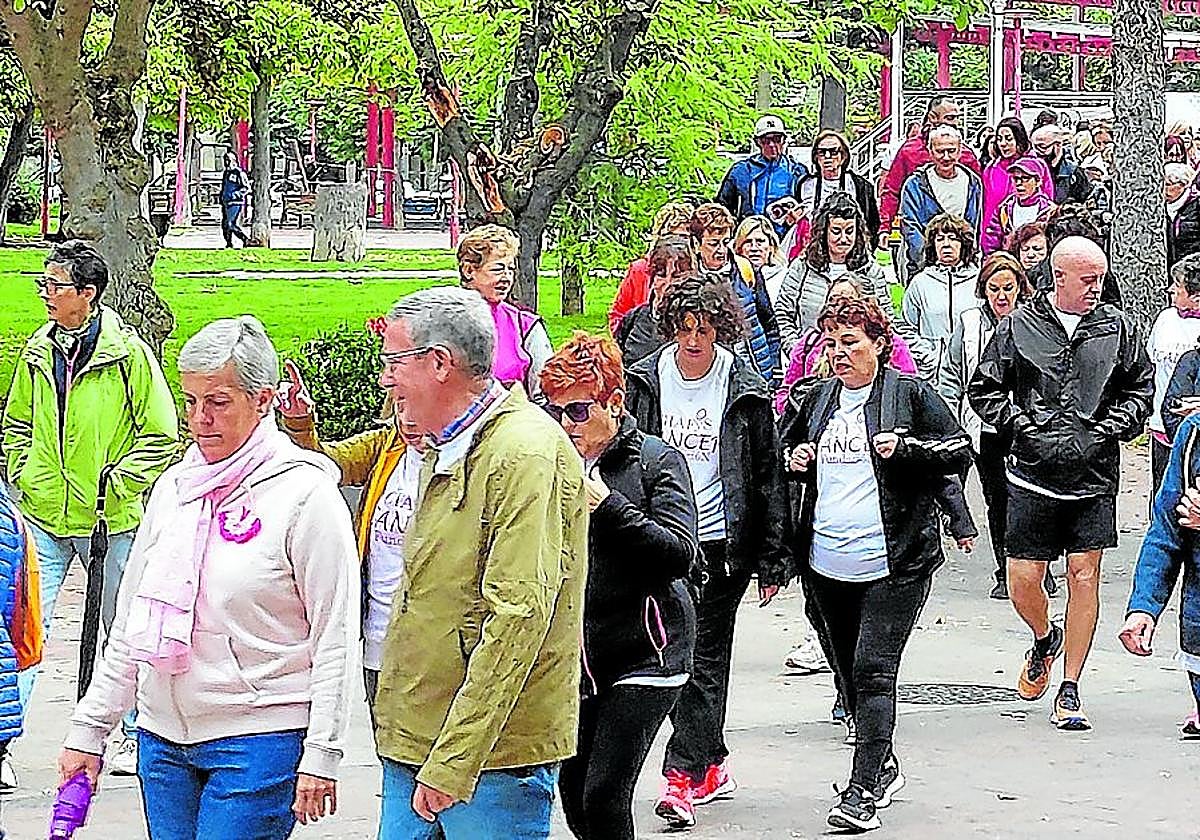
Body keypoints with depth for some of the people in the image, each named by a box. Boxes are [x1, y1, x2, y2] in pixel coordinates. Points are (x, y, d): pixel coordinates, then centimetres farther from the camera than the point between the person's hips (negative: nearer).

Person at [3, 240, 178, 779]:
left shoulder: (127, 354, -7)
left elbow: (162, 435, -4)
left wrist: (117, 483, -9)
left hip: (111, 519, -3)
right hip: (43, 516, 3)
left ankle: (135, 735, 26)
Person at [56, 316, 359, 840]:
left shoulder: (305, 493, -7)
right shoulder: (174, 487, 11)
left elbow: (334, 640, -9)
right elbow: (128, 624, 17)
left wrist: (320, 756, -13)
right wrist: (89, 728, 15)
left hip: (259, 742, -6)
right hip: (162, 738, 6)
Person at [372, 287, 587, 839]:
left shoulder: (526, 452, -15)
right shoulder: (446, 451, 17)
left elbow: (517, 618, -22)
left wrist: (453, 763, -24)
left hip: (493, 758, -9)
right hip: (415, 749, 9)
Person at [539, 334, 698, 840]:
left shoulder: (656, 460, -5)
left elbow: (680, 554, -15)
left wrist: (608, 506, -20)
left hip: (643, 651, -6)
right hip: (574, 653, 6)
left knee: (603, 794, -12)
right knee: (573, 795, 6)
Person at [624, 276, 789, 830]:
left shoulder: (745, 390, -4)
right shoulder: (644, 382, 2)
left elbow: (767, 475, 0)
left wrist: (772, 559, -2)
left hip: (721, 541, -3)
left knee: (704, 660, -5)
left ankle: (683, 777, -8)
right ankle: (714, 767, 23)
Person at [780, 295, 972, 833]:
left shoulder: (909, 394, -2)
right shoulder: (818, 400, 12)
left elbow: (960, 452, -2)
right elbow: (785, 448, 27)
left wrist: (903, 448, -17)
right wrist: (795, 461, 4)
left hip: (893, 563, -6)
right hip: (827, 564, 6)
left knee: (873, 670, -13)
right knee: (850, 671, 14)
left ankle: (863, 789, -14)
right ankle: (884, 767, 33)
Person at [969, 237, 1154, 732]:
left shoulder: (1117, 328, 4)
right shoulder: (1018, 328, 0)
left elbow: (1141, 390, 12)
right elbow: (984, 389, 5)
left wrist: (1106, 431, -2)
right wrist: (1024, 429, -7)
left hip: (1095, 477, 1)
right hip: (1033, 476, -1)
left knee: (1084, 576, -1)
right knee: (1023, 581, -1)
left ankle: (1069, 691, 8)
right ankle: (1044, 640, 34)